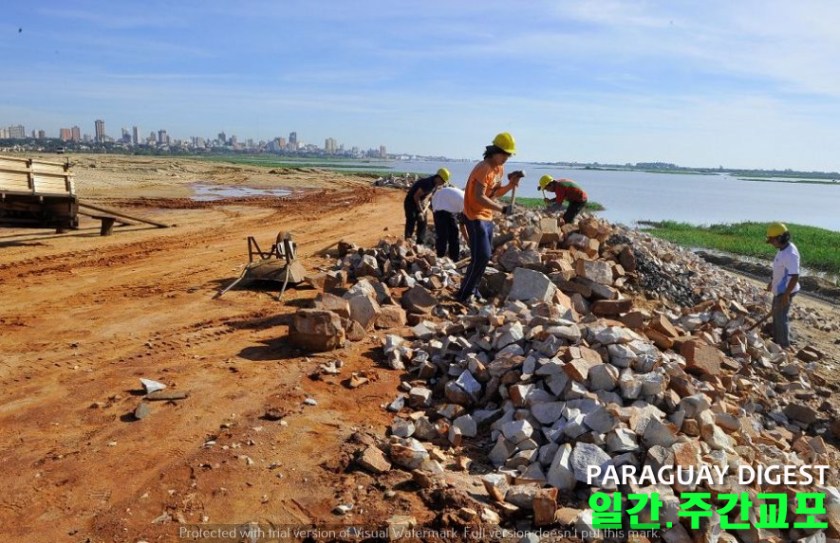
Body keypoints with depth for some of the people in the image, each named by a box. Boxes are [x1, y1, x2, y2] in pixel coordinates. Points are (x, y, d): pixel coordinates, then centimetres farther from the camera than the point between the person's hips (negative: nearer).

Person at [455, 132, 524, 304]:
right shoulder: (483, 168, -20)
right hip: (475, 217, -9)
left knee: (485, 255, 13)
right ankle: (464, 294, -4)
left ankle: (472, 289, 25)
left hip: (487, 216, 9)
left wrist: (510, 185, 0)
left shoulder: (500, 168, 9)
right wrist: (502, 209, -29)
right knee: (482, 256, -14)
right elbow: (479, 197, -27)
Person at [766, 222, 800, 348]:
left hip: (785, 291, -10)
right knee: (776, 314, 21)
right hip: (779, 289, 10)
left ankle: (784, 345, 12)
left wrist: (786, 295, -27)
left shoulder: (790, 254, -27)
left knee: (781, 317, 0)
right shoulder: (782, 249, 4)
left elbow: (795, 277, -29)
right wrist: (772, 281, 27)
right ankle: (777, 340, 35)